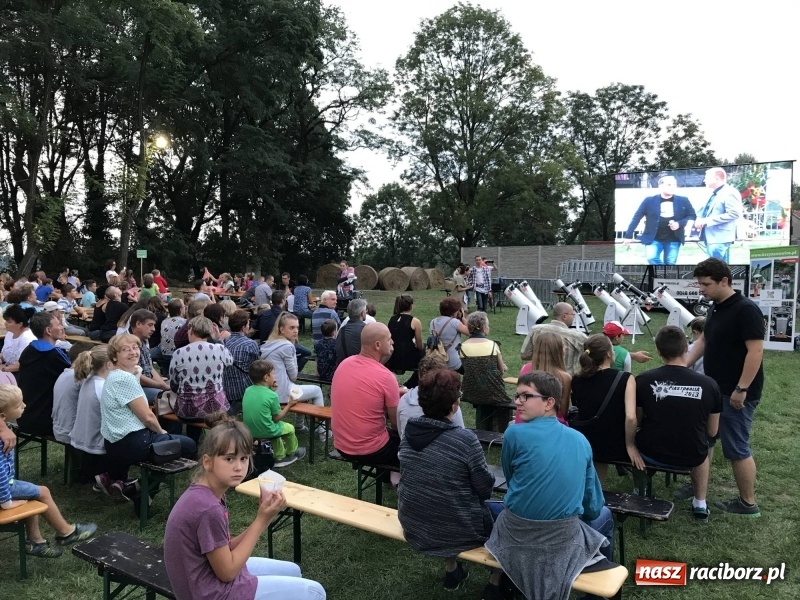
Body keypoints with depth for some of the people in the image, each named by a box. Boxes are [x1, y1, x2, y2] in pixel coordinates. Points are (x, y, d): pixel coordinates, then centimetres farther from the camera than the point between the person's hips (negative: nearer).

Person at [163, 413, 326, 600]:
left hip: (208, 579, 9)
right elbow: (227, 572, -20)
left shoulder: (206, 494, -1)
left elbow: (224, 550, 3)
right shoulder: (208, 509, -29)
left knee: (291, 571, 24)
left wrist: (263, 518, -8)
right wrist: (262, 520, -18)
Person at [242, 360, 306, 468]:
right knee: (290, 428, 23)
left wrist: (270, 389, 11)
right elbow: (277, 418, -11)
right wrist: (290, 404, 0)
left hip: (249, 430, 6)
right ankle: (291, 453, 47)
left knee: (277, 426, 34)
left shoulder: (248, 390, -4)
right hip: (265, 431, -6)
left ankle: (280, 457, 41)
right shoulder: (272, 396, -21)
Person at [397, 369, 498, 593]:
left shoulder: (409, 432, -8)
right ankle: (496, 586, 30)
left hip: (413, 527, 5)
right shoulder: (465, 439, -25)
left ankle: (451, 572, 44)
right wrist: (479, 497, 9)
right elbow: (485, 488, -13)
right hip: (455, 531, -5)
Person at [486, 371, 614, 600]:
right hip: (563, 540, 2)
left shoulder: (514, 433, -11)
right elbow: (593, 507, 5)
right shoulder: (581, 440, 0)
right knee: (604, 514, 31)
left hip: (514, 537, -1)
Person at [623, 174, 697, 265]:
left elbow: (692, 216, 8)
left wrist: (679, 224, -12)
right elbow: (637, 217, -1)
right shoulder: (649, 200, -4)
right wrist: (628, 235, -3)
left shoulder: (683, 201, 1)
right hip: (653, 239, -1)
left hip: (673, 240, 1)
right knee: (652, 258, -21)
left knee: (670, 264, 4)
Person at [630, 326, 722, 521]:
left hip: (651, 454, -1)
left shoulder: (643, 380, -16)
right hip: (692, 457, 1)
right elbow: (712, 432, 0)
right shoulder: (709, 385, -13)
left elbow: (635, 422, 0)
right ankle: (700, 504, 37)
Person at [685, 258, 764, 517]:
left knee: (736, 448, 1)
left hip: (736, 394, -9)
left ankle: (747, 503, 15)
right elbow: (704, 341, 17)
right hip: (715, 389, 9)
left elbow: (755, 351, -22)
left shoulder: (746, 310, -18)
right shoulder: (715, 309, 8)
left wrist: (741, 389, -23)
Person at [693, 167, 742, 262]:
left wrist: (708, 220, -21)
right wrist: (699, 219, 3)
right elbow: (706, 210, 28)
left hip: (720, 239, -10)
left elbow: (734, 213, -21)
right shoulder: (714, 194, 19)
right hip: (711, 237, 10)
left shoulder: (730, 192, -12)